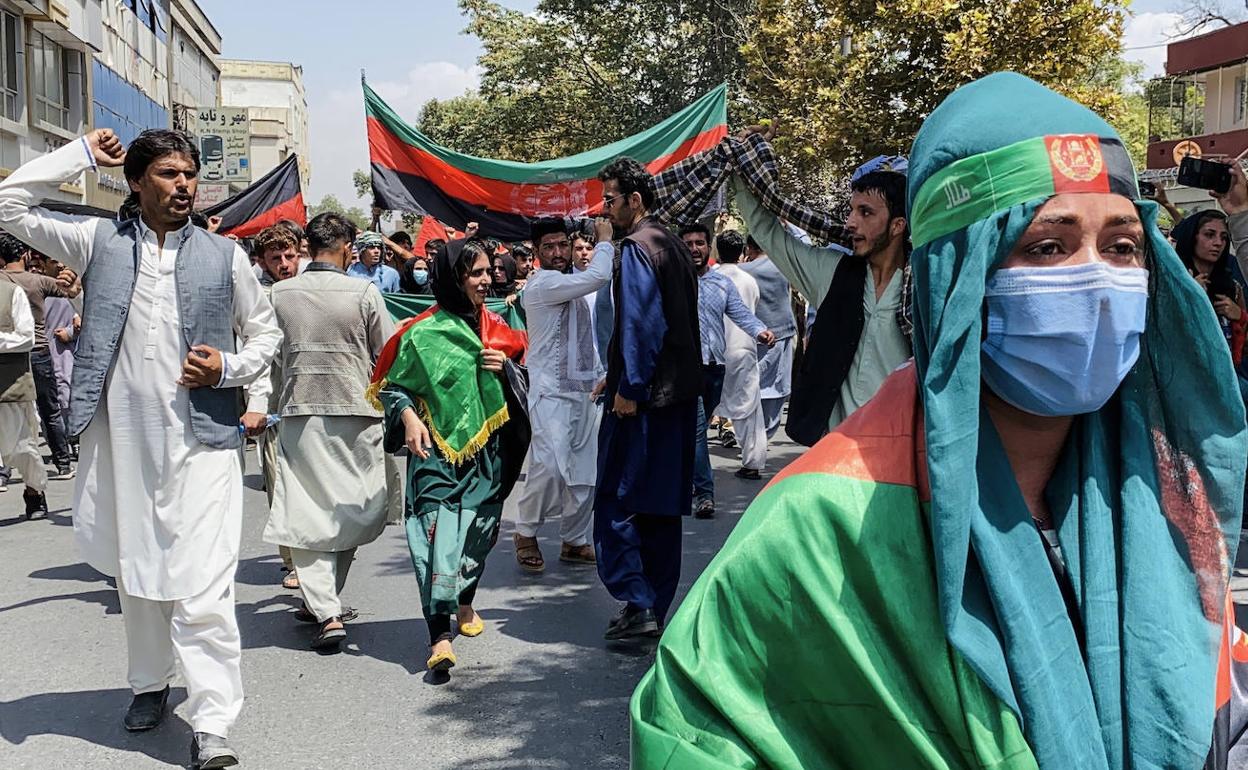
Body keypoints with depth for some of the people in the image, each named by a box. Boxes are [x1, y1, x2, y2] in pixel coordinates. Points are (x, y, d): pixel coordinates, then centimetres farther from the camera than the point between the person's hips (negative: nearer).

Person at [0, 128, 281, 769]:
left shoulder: (225, 255, 6)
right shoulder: (100, 242, 7)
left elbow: (265, 332, 13)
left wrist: (228, 368, -7)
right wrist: (83, 155, 5)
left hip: (201, 439, -2)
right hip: (120, 436, 2)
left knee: (202, 584, -9)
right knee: (134, 571, 15)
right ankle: (151, 681, 35)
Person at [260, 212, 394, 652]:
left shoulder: (279, 295, 0)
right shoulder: (363, 294, -6)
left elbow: (270, 358, 7)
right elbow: (388, 356, 0)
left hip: (299, 414, 1)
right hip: (355, 414, -1)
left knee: (305, 513, 2)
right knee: (347, 511, 13)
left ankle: (325, 611, -8)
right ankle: (326, 601, 21)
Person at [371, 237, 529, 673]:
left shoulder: (493, 327, 10)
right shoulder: (424, 333, -5)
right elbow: (391, 387, 0)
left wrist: (504, 367, -2)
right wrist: (409, 417, -16)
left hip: (485, 450, 5)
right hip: (437, 449, -5)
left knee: (478, 531, 13)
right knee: (439, 532, -16)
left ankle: (465, 602, 38)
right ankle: (439, 636, -19)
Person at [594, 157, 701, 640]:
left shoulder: (637, 248, -12)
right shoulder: (675, 247, 16)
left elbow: (640, 323, -20)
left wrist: (628, 387, -18)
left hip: (643, 397, -9)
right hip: (679, 391, 9)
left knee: (616, 502, -3)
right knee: (662, 505, 12)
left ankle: (637, 604, -5)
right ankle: (656, 607, 18)